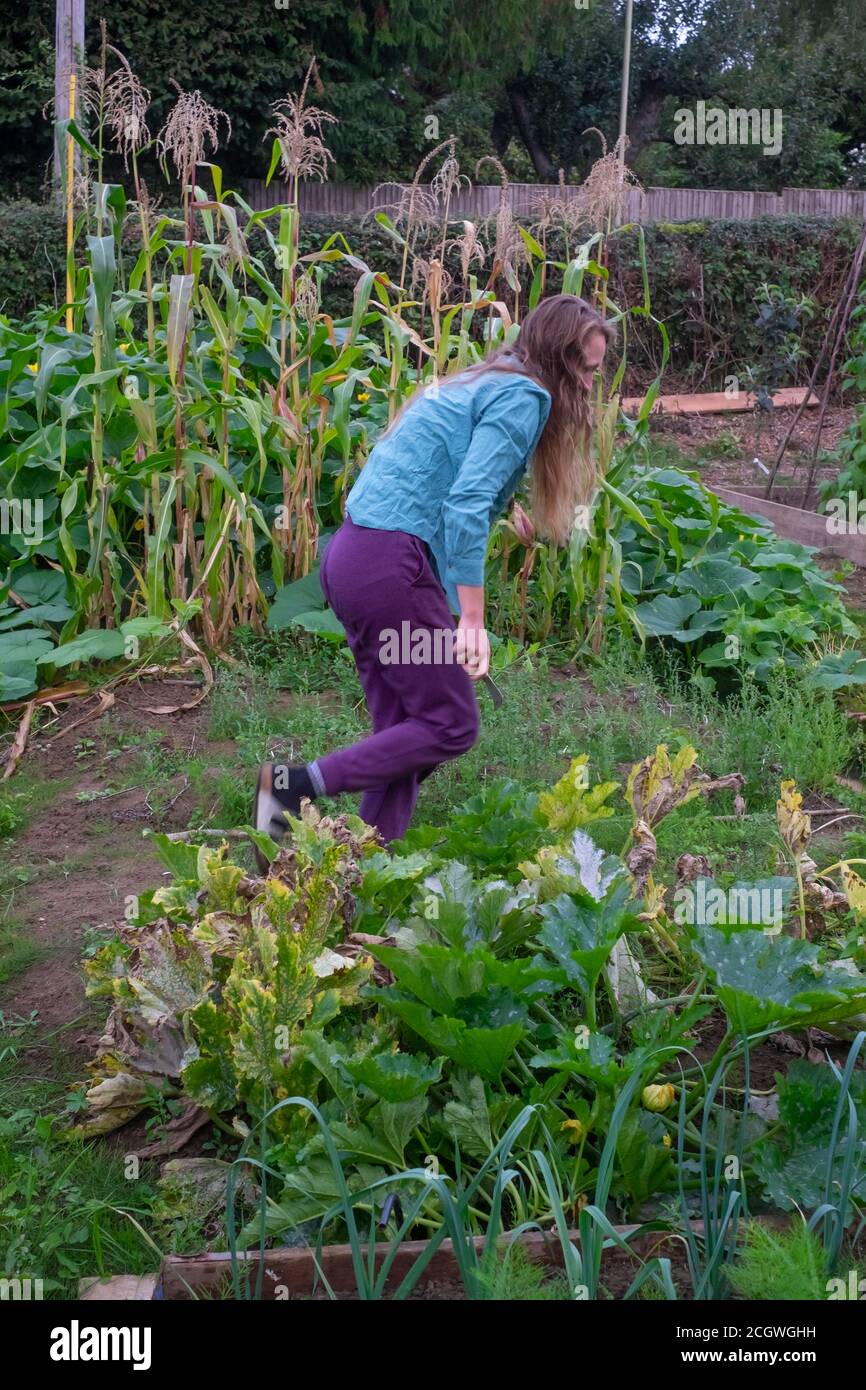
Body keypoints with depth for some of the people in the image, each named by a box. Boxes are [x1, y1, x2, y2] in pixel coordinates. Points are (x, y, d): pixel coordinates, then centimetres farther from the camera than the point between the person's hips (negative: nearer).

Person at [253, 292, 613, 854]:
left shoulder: (482, 383, 23)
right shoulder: (523, 396, -6)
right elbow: (468, 504, -19)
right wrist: (472, 620, -19)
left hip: (352, 555, 10)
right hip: (393, 566, -10)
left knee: (402, 727, 12)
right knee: (452, 726, -1)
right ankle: (296, 785, -5)